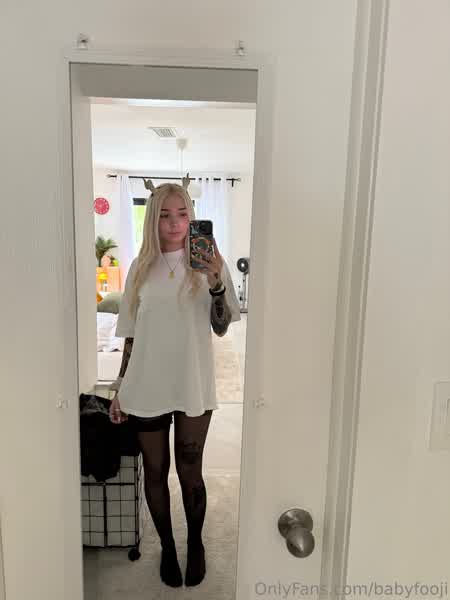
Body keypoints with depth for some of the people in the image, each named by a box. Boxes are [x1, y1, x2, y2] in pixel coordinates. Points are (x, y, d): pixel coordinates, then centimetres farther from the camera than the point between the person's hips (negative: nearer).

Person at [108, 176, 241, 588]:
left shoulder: (209, 263, -4)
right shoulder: (141, 267, 2)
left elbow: (221, 327, -10)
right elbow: (131, 334, 7)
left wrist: (216, 284, -26)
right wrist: (120, 387, 8)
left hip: (193, 387, -2)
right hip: (146, 387, 2)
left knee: (190, 472, 11)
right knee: (155, 470, 15)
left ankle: (196, 543, 39)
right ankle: (167, 546, 39)